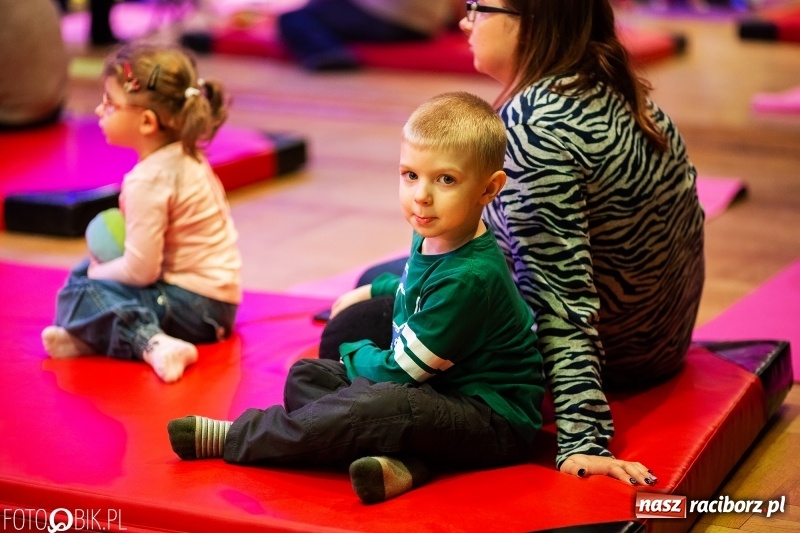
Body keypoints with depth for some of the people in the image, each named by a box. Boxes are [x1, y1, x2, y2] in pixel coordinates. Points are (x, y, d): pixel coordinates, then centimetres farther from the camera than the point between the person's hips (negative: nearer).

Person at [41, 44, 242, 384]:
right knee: (84, 271, 20)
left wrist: (97, 272, -3)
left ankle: (151, 343, -27)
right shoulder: (187, 157, 6)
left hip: (194, 305, -10)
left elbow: (140, 271, -23)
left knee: (77, 294, -12)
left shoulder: (147, 181, -23)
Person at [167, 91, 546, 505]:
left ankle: (232, 438, -17)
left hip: (496, 420, -10)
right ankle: (399, 461, -20)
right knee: (305, 376, 5)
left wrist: (354, 351, 1)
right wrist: (372, 290, 37)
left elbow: (398, 370, -19)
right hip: (440, 390, 10)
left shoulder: (468, 278, -27)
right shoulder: (433, 240, 1)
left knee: (377, 405, -36)